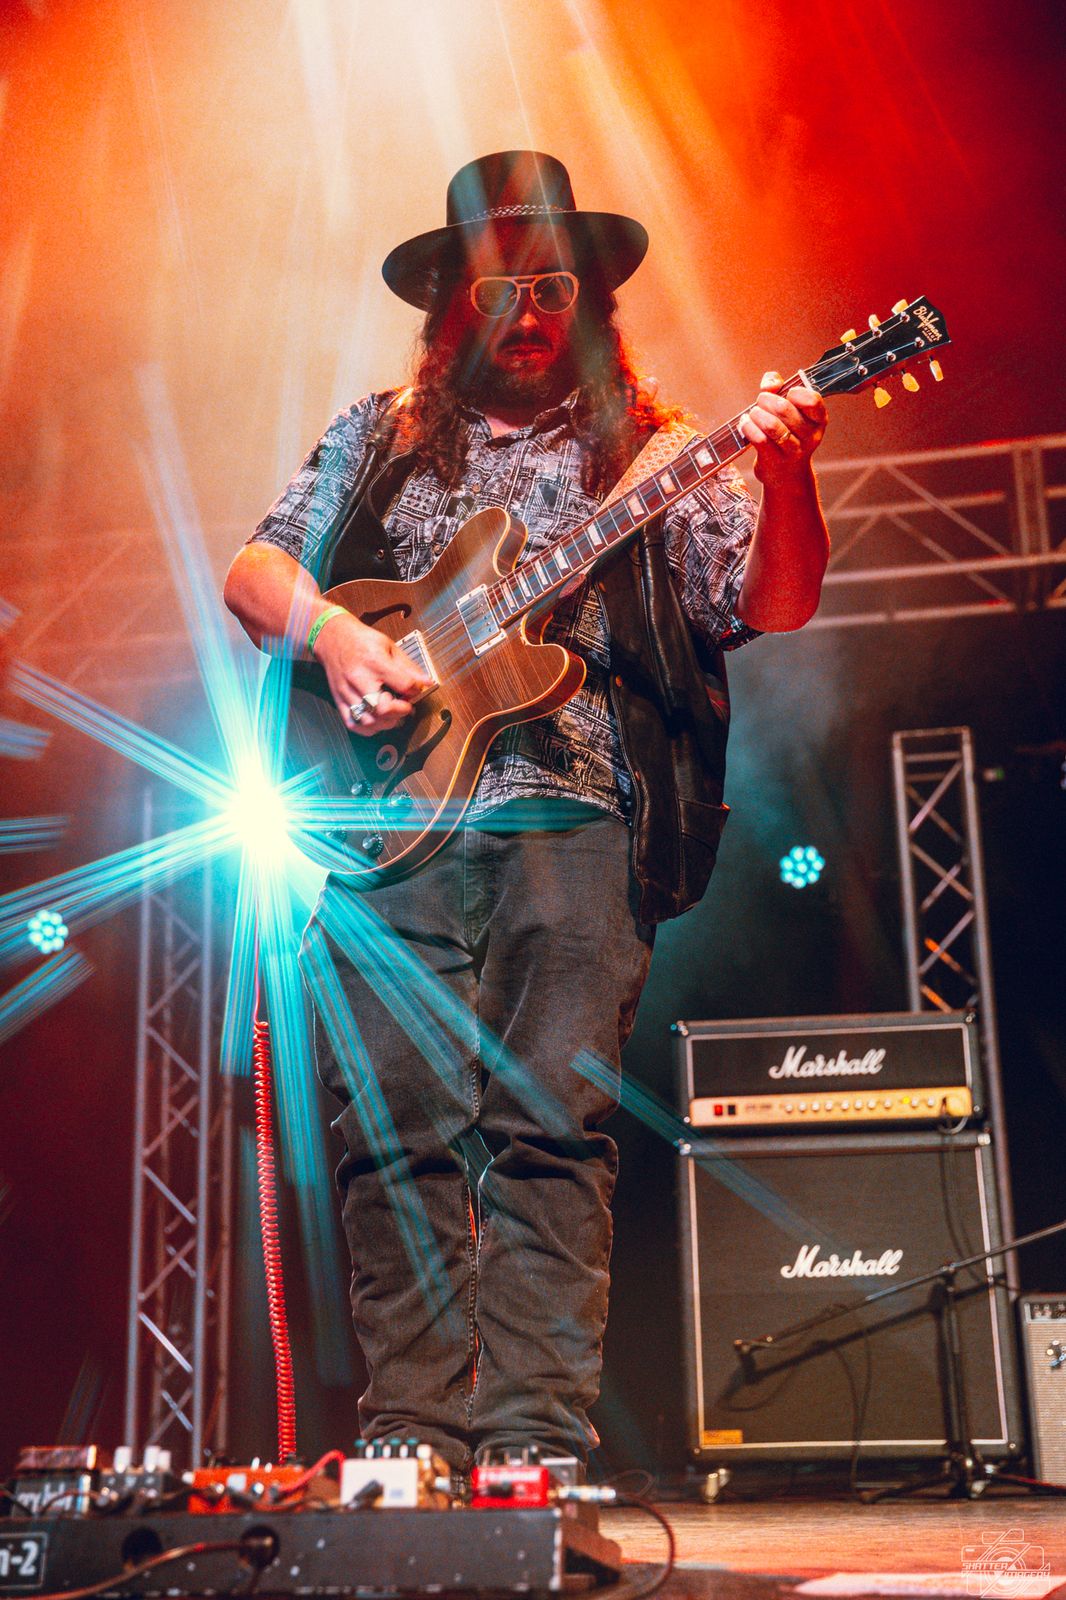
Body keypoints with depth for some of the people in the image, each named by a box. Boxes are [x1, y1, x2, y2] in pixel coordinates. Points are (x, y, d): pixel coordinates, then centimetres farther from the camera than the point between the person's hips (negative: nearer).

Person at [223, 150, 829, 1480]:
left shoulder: (653, 454, 13)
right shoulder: (381, 435, 20)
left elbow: (775, 602, 1)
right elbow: (253, 569, 18)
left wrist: (784, 473, -18)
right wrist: (328, 633, -4)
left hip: (573, 816, -1)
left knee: (549, 1122, -9)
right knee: (396, 1128, -4)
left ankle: (534, 1446, -3)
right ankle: (414, 1439, 5)